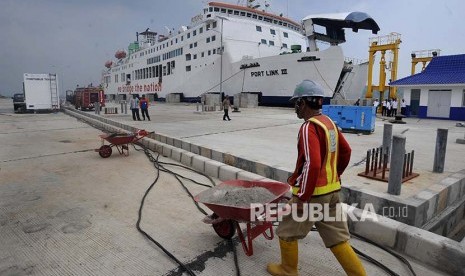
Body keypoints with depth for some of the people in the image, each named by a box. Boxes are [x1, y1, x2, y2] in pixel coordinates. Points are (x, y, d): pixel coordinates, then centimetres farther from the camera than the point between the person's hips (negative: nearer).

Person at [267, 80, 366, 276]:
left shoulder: (309, 127, -19)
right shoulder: (329, 123, 8)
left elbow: (312, 165, -27)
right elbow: (345, 151, 18)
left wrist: (302, 198, -20)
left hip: (313, 193, -8)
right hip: (332, 191, 8)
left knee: (286, 232, 13)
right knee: (337, 239, 17)